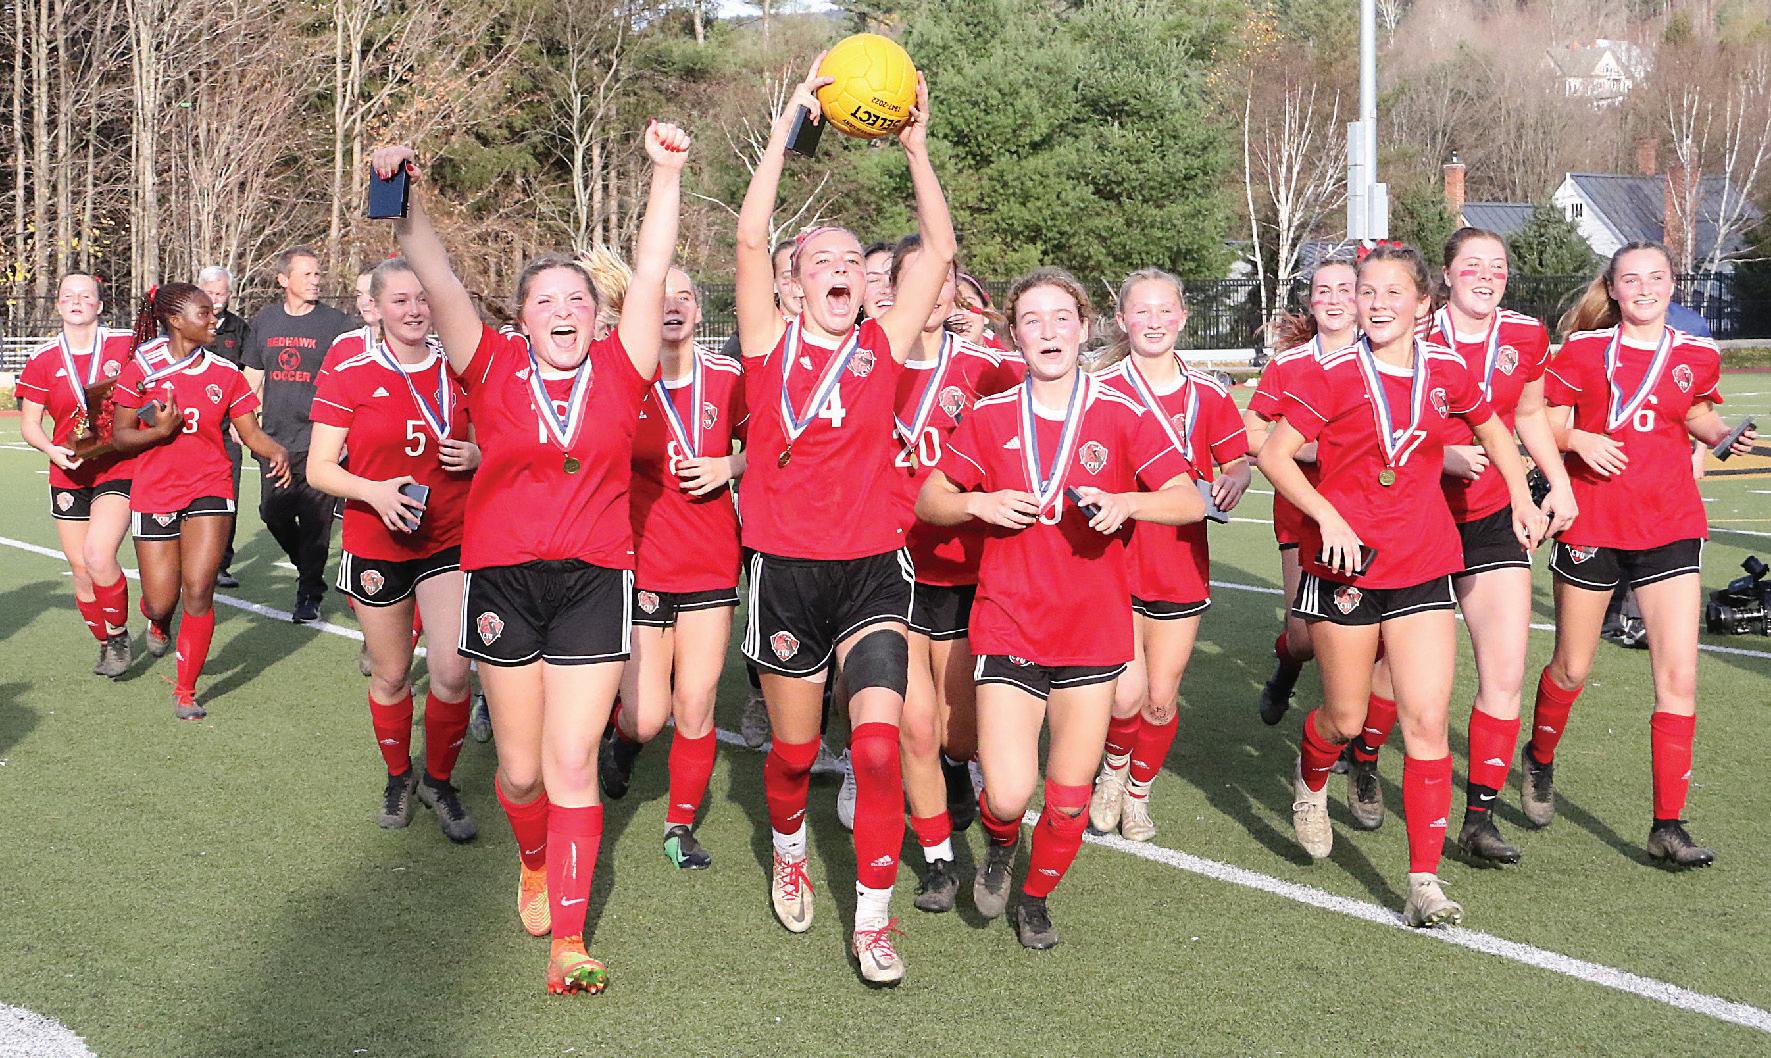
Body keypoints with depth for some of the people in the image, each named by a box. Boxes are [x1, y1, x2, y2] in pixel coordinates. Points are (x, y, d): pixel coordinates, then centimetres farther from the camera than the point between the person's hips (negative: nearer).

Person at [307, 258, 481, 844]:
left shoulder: (456, 367, 0)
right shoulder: (348, 370, -7)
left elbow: (480, 444, 15)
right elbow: (319, 467, -7)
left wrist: (474, 456, -9)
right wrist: (375, 491, -24)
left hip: (449, 540, 1)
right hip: (376, 546, -1)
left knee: (451, 672, -9)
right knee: (391, 674, 11)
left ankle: (440, 782, 14)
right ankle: (398, 775, 36)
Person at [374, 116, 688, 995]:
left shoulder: (618, 370, 3)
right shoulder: (494, 370, 2)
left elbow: (649, 274, -2)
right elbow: (438, 283, -6)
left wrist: (666, 175, -7)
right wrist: (406, 199, -18)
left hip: (594, 583, 0)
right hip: (502, 582, 1)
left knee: (572, 763, -4)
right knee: (522, 765, 8)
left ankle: (567, 942, 1)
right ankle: (534, 862, 42)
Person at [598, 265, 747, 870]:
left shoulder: (727, 377, 0)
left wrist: (728, 467, -6)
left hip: (711, 565, 2)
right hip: (639, 566, -2)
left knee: (696, 706, 0)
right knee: (646, 717, -2)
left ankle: (681, 826, 19)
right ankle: (622, 741, 35)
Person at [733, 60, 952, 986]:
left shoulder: (882, 348, 4)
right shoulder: (772, 345, 0)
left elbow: (939, 251, -1)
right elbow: (750, 238, -11)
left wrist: (917, 149, -8)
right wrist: (789, 125, -13)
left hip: (872, 569, 1)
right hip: (787, 571, 0)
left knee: (878, 744, -12)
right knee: (794, 750, 12)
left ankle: (873, 918, 1)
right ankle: (789, 850, 44)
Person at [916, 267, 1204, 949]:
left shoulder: (1120, 416, 0)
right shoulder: (989, 418, 3)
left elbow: (1191, 500, -2)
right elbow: (928, 500, 10)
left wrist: (1125, 502, -20)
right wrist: (979, 503, -11)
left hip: (1094, 629, 1)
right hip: (1008, 624, -1)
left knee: (1070, 797, 7)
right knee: (1009, 795, -13)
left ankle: (1037, 898, 34)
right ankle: (999, 847, 23)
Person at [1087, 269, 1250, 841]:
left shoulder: (1208, 395, 5)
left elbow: (1237, 462, 14)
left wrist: (1232, 480, -9)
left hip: (1182, 567, 3)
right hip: (1116, 559, -3)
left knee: (1161, 699, 7)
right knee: (1127, 695, -13)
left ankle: (1138, 793, 34)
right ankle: (1113, 768, 21)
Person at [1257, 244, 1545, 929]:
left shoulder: (1446, 372, 2)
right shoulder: (1333, 375, -9)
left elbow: (1492, 430, 22)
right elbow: (1274, 454, -10)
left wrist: (1522, 500, 18)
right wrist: (1327, 516, -21)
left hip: (1422, 566, 2)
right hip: (1344, 565, -2)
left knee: (1427, 721, -6)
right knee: (1347, 718, 9)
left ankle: (1425, 883, -2)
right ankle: (1310, 781, 46)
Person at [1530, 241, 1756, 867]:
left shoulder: (1697, 356, 6)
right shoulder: (1584, 350, -2)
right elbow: (1544, 426, 1)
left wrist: (1725, 435, 2)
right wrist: (1579, 439, -19)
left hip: (1670, 529, 2)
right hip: (1591, 527, -2)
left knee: (1679, 678, -7)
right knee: (1572, 670, 11)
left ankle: (1668, 827, 0)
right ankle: (1539, 759, 42)